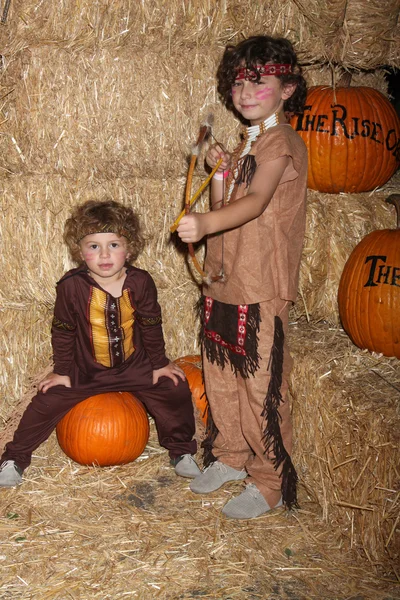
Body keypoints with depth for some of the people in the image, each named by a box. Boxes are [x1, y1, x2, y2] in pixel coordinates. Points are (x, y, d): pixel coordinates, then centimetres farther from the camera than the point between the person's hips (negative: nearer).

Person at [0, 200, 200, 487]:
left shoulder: (140, 282, -17)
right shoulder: (72, 286, -21)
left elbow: (151, 325, -3)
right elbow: (62, 331, -7)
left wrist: (159, 363, 4)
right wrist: (62, 371, -2)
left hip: (134, 366, 1)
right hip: (85, 370, -1)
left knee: (176, 391, -4)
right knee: (47, 402, -5)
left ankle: (181, 450, 21)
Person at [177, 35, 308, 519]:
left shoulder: (281, 142, -11)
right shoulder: (247, 142, 18)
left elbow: (256, 201, -28)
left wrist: (206, 223, -44)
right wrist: (219, 171, 1)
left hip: (261, 287, -9)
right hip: (223, 280, 9)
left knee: (261, 384, -2)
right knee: (220, 374, 17)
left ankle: (271, 482, 14)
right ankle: (231, 457, 35)